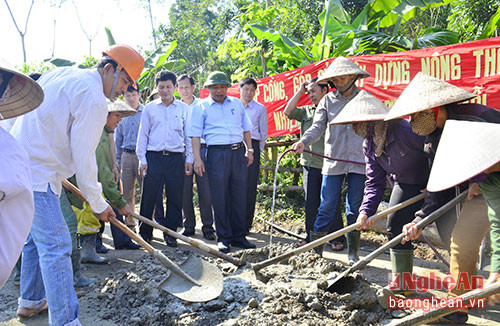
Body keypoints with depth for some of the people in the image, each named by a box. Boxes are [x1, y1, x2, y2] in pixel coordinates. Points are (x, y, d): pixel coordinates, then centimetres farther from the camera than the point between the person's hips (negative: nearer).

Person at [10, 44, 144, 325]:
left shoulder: (61, 74, 14)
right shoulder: (94, 99, -15)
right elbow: (83, 158, -17)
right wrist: (98, 204, -7)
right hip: (37, 175, -10)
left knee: (36, 236, 21)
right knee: (56, 246, -9)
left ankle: (31, 301, 35)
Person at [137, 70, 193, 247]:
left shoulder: (183, 108, 10)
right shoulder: (150, 108, 9)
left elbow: (188, 135, 12)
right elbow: (143, 134, 9)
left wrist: (189, 158, 5)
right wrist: (142, 160, 2)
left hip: (176, 158, 1)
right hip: (154, 157, 0)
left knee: (175, 197, 3)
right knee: (149, 196, -1)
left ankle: (170, 233, 15)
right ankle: (145, 232, 13)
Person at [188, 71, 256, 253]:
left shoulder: (236, 104, 16)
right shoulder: (201, 107, 6)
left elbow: (246, 128, 20)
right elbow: (195, 134, 1)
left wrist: (249, 150, 11)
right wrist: (197, 158, -8)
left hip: (238, 151, 3)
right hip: (217, 153, -3)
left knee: (239, 195, 5)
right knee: (219, 197, -2)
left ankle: (238, 236, 14)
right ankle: (223, 238, 8)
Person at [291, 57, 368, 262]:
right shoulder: (328, 100, 7)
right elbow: (318, 127, -2)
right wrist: (303, 141, -21)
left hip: (359, 162, 0)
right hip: (333, 161, 0)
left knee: (355, 208, 8)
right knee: (327, 206, 1)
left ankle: (353, 253, 19)